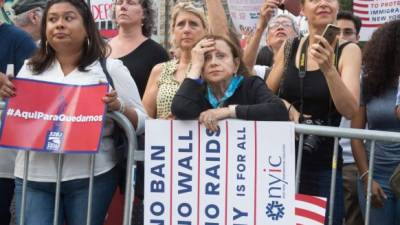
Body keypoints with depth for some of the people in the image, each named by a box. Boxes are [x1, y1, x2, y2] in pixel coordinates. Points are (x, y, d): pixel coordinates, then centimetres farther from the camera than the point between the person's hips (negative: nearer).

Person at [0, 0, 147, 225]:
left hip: (91, 177, -2)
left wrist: (118, 106, -19)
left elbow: (141, 123, 1)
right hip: (34, 177, 2)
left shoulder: (111, 68, 2)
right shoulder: (30, 69, 11)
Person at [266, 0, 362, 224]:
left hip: (324, 164, -2)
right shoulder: (289, 48, 4)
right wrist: (284, 105, -8)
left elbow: (350, 110, -15)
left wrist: (328, 68, -27)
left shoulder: (348, 51, -4)